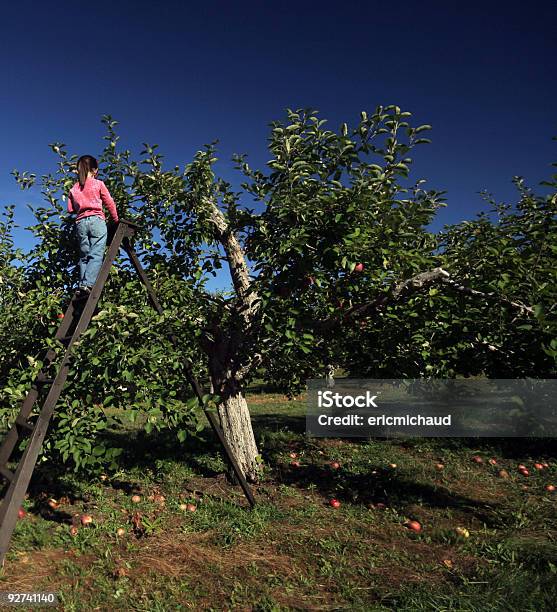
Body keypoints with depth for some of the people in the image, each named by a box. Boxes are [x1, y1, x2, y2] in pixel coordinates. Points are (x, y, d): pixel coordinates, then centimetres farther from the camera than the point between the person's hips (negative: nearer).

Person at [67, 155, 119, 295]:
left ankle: (81, 285, 2)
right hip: (97, 220, -4)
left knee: (84, 256, 8)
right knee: (96, 255, -11)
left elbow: (70, 209, 12)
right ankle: (88, 283, -25)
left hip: (81, 222, 4)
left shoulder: (73, 189, 15)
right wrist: (116, 219, 16)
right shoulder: (98, 184, 4)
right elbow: (109, 203, 5)